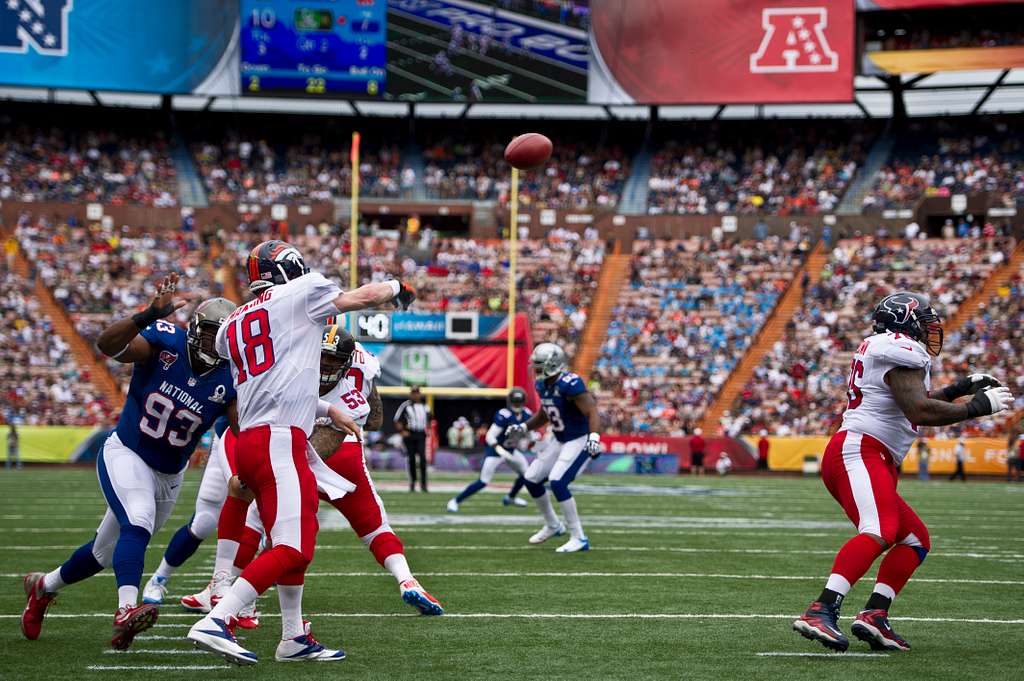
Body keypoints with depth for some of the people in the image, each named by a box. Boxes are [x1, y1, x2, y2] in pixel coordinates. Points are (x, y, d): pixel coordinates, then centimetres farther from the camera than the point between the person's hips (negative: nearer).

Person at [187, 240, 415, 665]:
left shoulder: (233, 324, 21)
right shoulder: (297, 294, 2)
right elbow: (364, 297, 14)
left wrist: (326, 410, 38)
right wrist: (396, 289, 36)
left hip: (251, 440, 9)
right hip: (279, 441, -9)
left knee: (298, 540, 19)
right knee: (290, 548, -14)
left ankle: (294, 638, 24)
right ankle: (214, 623, -24)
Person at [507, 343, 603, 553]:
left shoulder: (570, 385, -26)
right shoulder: (543, 385, 2)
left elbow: (593, 413, -31)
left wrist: (594, 437, -46)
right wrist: (523, 428, 13)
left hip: (579, 441, -9)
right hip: (559, 440, 9)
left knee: (557, 482, -23)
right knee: (531, 479, 10)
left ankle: (579, 539, -14)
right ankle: (553, 526, 32)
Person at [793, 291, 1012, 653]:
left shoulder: (880, 349, 25)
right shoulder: (903, 353, -7)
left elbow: (905, 402, 40)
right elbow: (919, 412, -20)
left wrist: (959, 388, 37)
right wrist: (976, 407, -10)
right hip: (859, 451, -11)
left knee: (916, 540, 15)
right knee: (878, 532, -30)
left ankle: (874, 615, -1)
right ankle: (821, 612, -45)